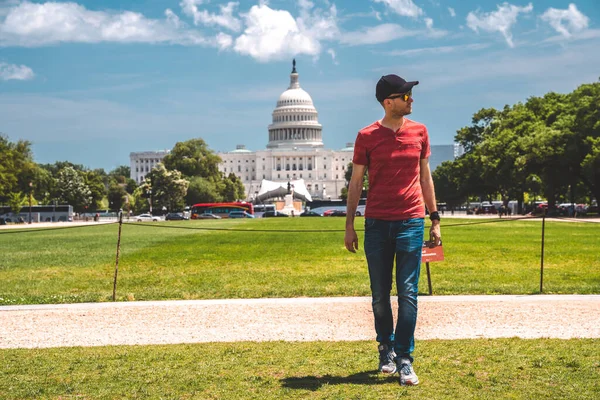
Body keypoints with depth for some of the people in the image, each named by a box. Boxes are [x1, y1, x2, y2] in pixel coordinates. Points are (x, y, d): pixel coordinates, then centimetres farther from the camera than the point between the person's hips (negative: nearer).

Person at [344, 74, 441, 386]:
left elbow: (425, 177, 12)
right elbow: (356, 182, 4)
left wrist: (435, 219, 9)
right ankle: (386, 348, 26)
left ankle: (404, 359, 2)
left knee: (408, 293, -3)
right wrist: (349, 226, 1)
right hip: (376, 224, 0)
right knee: (380, 295, 7)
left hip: (411, 222, 1)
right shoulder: (367, 136, -1)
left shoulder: (419, 131, 6)